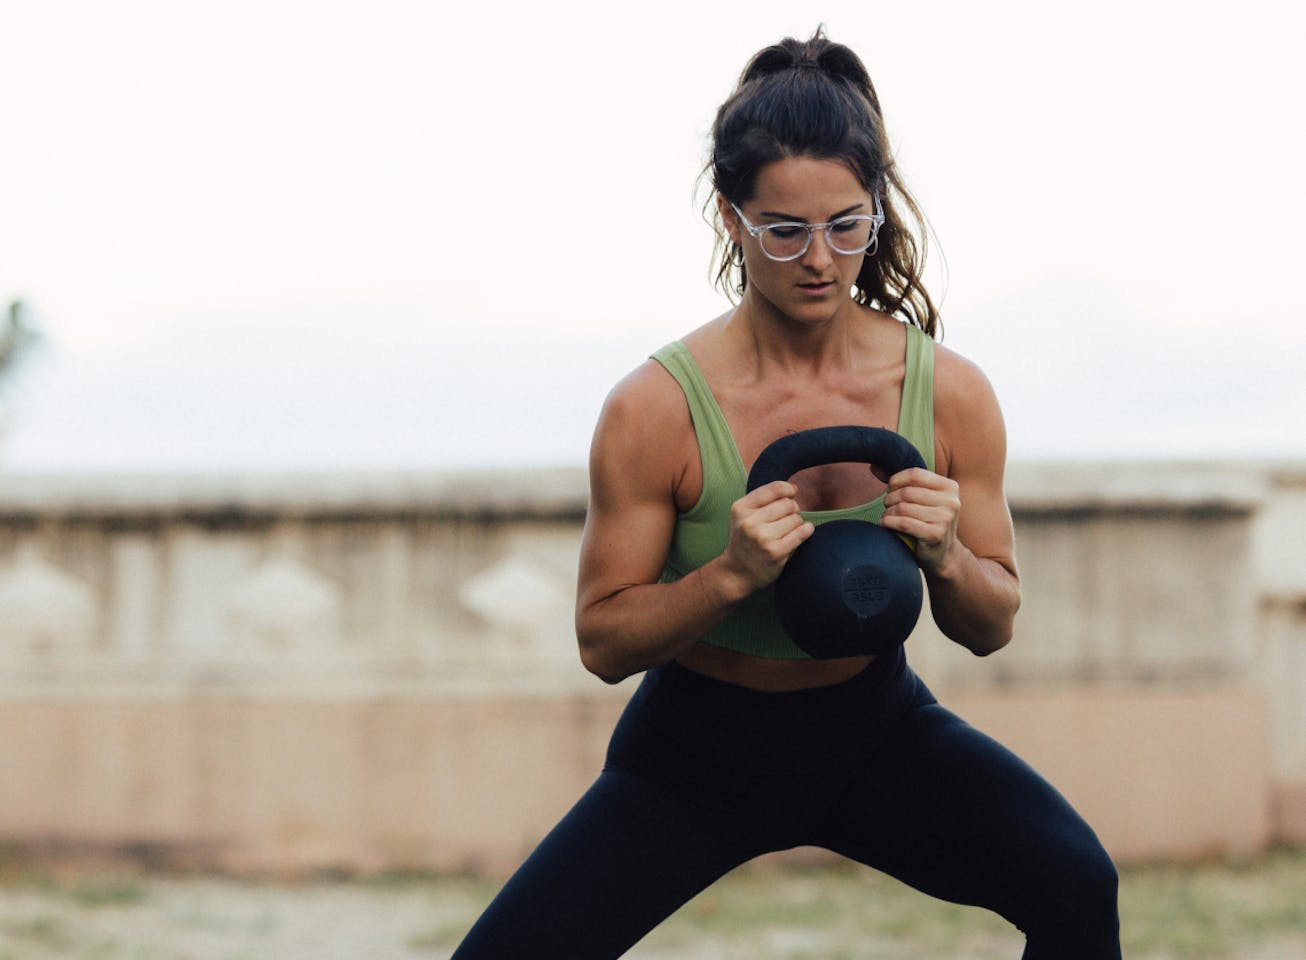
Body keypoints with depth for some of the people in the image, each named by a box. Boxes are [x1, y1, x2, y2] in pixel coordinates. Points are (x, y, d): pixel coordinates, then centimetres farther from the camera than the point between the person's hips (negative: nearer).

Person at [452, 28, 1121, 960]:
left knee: (1077, 883, -25)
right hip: (699, 750, -1)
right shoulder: (655, 410, -19)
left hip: (877, 728, 1)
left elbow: (992, 628, -1)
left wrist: (947, 559, -24)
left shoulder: (950, 393, -11)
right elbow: (603, 641, -12)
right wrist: (730, 574, -30)